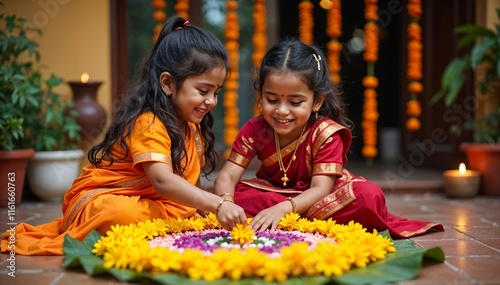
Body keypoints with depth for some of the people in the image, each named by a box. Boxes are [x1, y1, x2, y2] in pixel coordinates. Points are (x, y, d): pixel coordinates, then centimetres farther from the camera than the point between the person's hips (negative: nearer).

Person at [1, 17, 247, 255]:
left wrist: (205, 208, -6)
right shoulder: (148, 123, -23)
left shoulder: (191, 125, 7)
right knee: (123, 214, -41)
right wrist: (216, 204, -46)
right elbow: (162, 181, -37)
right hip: (101, 200, -12)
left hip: (148, 203, 12)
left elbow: (185, 179, 9)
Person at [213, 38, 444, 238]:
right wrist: (225, 203, -44)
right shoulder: (254, 130, -13)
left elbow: (321, 188, -29)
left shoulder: (326, 133, -22)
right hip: (273, 194, 3)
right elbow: (227, 176, -19)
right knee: (235, 194, -25)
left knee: (369, 195, -31)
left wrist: (283, 208, -48)